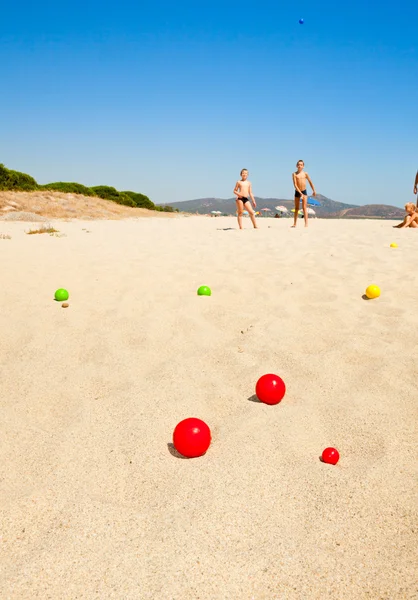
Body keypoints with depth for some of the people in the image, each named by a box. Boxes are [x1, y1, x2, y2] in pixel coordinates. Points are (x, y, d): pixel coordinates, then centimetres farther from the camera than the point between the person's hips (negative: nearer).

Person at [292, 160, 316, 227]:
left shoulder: (305, 174, -1)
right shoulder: (294, 174, -6)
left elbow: (310, 182, 12)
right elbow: (295, 185, -13)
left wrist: (314, 191, 16)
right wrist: (300, 193, -21)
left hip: (304, 191, 0)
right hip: (297, 192, 0)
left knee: (304, 207, -10)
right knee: (296, 208, 10)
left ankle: (306, 223, -15)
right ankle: (295, 223, 20)